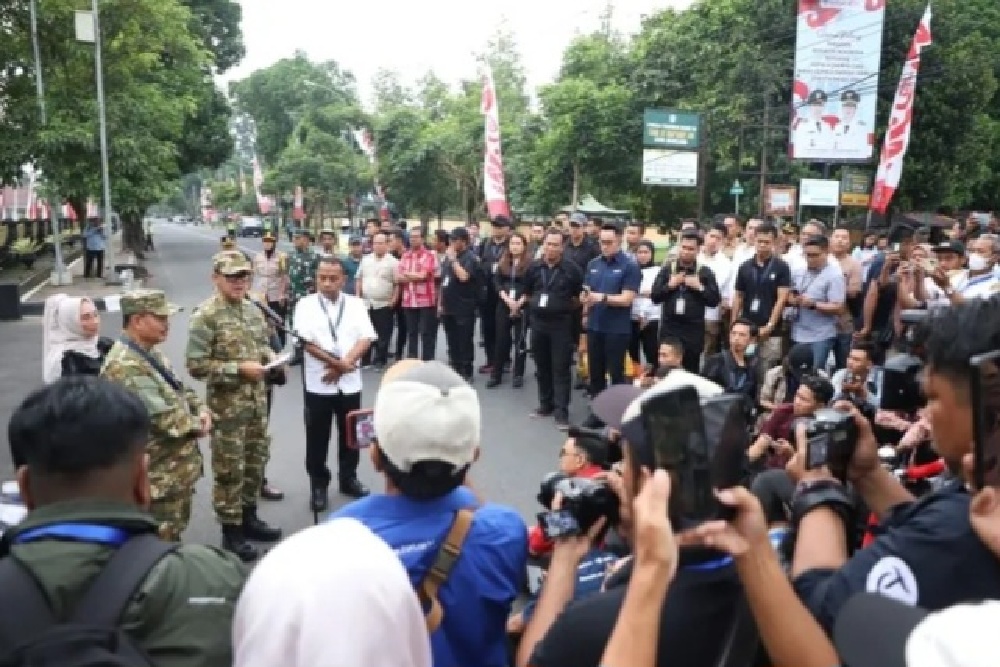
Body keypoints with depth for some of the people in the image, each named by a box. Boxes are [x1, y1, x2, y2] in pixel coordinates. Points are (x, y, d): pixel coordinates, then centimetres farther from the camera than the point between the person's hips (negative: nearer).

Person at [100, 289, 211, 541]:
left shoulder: (152, 355, 9)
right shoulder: (126, 367, -26)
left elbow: (180, 391, 16)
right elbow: (167, 419, -28)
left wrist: (202, 411, -5)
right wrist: (198, 426, -9)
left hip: (176, 471, 10)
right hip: (159, 478, -10)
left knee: (172, 539, 23)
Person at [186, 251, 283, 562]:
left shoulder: (252, 309, 8)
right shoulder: (206, 315, -15)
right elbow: (196, 365, -18)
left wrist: (268, 354, -2)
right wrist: (239, 368, -21)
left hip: (257, 400, 7)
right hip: (226, 404, -7)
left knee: (256, 460, 18)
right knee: (229, 469, 3)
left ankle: (249, 518, 35)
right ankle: (231, 532, 16)